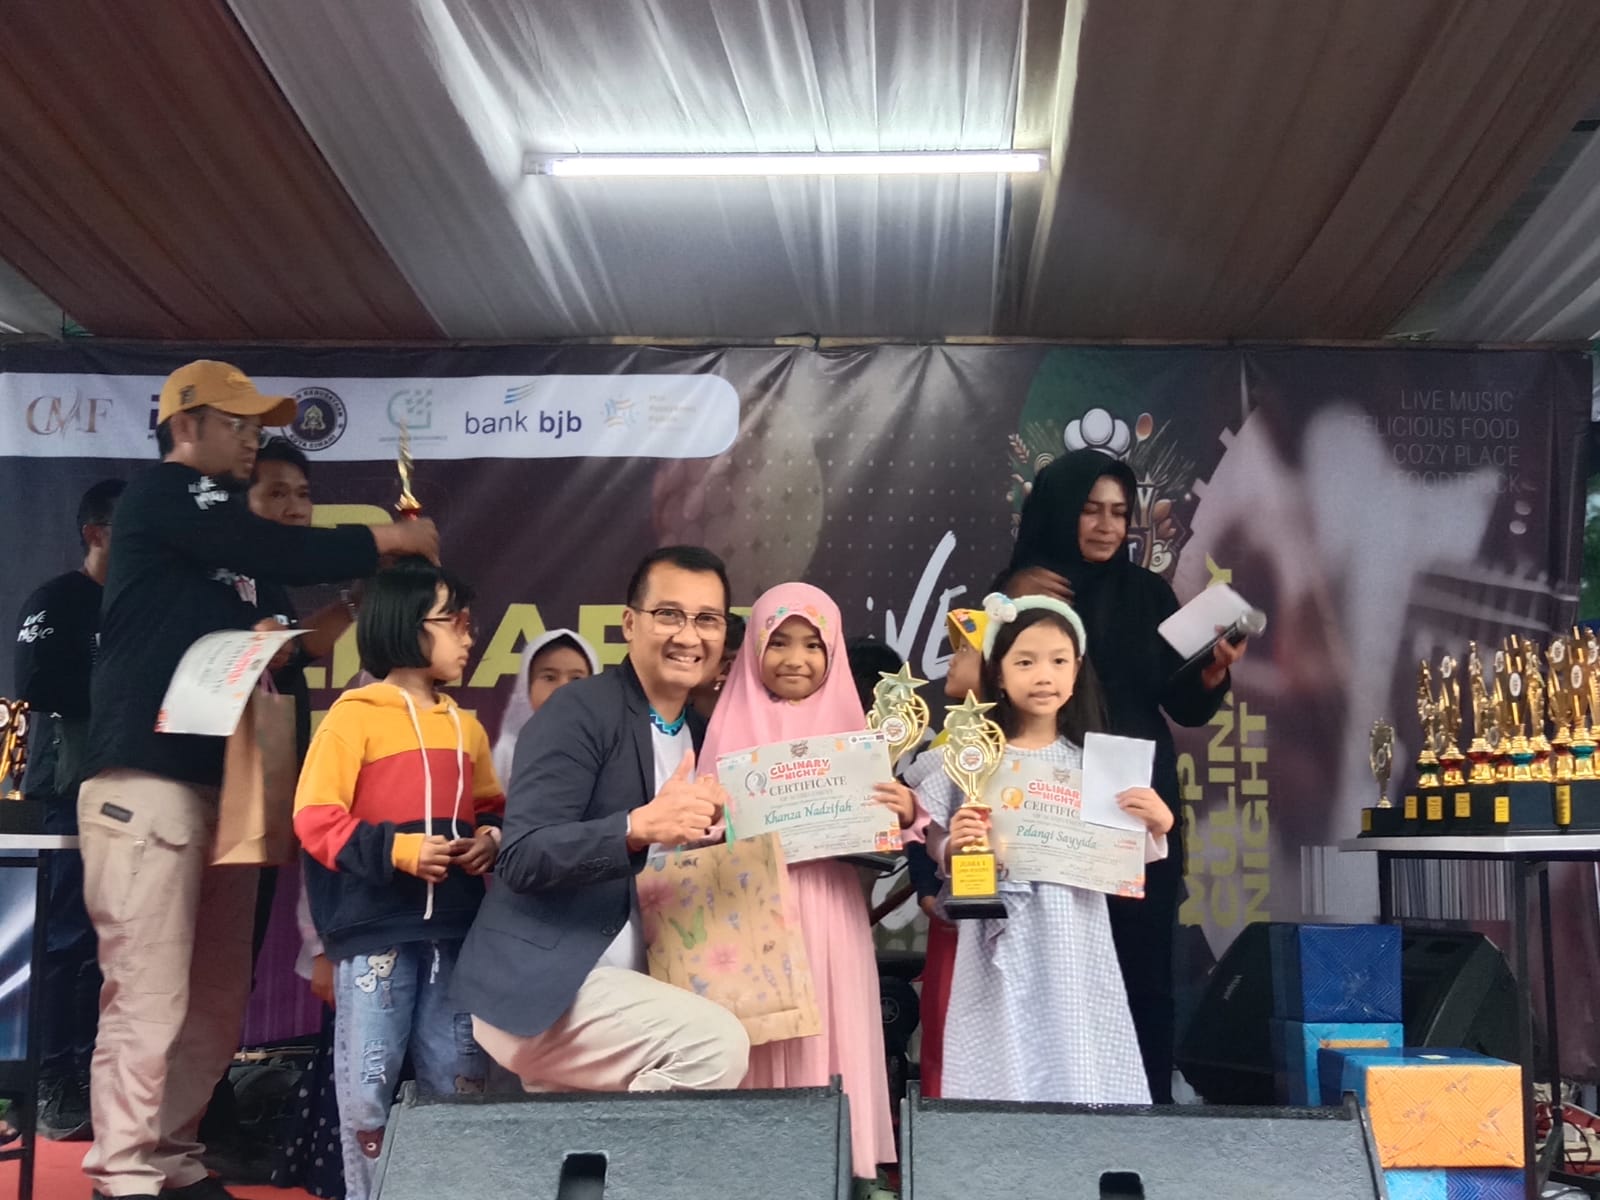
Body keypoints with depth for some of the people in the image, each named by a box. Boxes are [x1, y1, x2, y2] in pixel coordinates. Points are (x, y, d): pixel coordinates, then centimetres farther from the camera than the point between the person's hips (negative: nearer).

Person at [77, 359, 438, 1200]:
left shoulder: (217, 529, 24)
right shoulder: (164, 494, -3)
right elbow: (288, 556, -14)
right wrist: (387, 540, -1)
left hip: (216, 783, 9)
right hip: (147, 780, -9)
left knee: (216, 1003, 8)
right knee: (148, 997, -10)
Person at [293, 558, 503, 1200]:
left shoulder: (466, 726, 12)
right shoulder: (353, 716, -5)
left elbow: (491, 808, 22)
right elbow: (315, 818, -10)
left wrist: (492, 838, 0)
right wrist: (397, 850, -19)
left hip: (453, 928, 5)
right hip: (375, 929, -5)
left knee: (459, 1081, 10)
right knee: (367, 1083, 2)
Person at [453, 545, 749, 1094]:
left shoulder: (699, 732, 12)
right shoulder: (579, 712, -11)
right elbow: (521, 859, -20)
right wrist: (639, 826, -33)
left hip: (615, 986, 8)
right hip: (535, 986, -8)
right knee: (716, 1042, -25)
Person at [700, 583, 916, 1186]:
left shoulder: (849, 725, 8)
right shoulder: (734, 724, 7)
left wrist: (906, 812, -14)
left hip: (829, 914, 1)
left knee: (829, 1040, 3)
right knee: (759, 1044, 1)